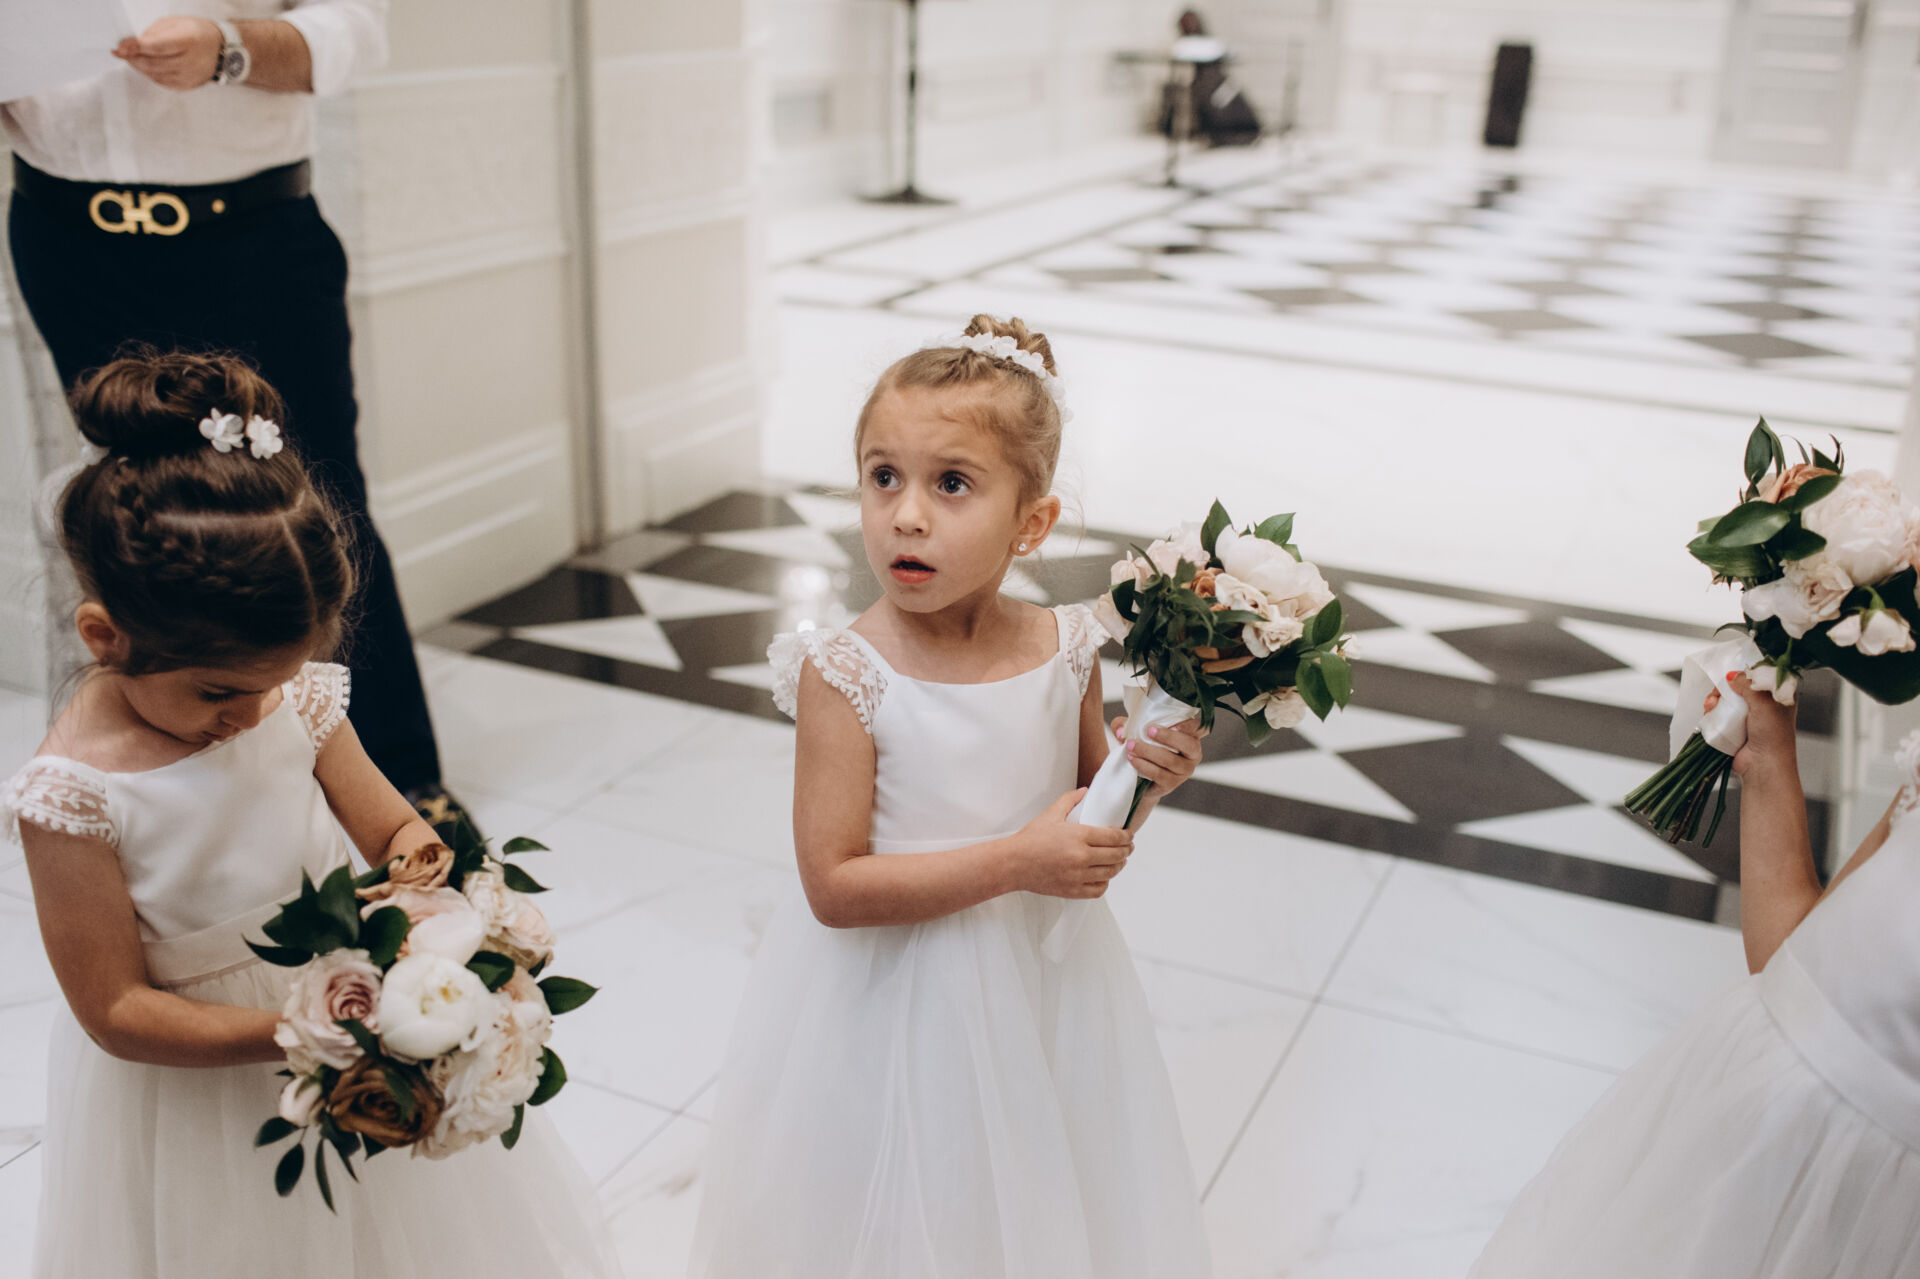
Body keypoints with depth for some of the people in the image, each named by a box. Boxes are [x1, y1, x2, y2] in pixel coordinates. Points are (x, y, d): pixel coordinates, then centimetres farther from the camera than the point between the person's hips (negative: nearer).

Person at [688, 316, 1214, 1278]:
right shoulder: (847, 674, -21)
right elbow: (834, 887, -23)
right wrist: (1016, 861, -27)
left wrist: (1148, 778, -13)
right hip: (891, 1008, -3)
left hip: (1043, 990, 4)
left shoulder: (1065, 653, -8)